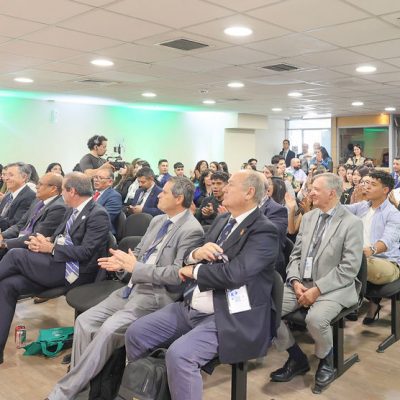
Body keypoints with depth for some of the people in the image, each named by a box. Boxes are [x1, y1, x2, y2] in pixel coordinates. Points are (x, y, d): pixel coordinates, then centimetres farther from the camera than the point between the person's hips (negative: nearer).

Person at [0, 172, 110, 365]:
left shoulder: (98, 215, -11)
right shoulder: (73, 211, 17)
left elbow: (85, 253, -18)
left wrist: (50, 248, -16)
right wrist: (43, 243, -3)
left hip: (74, 272, -9)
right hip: (59, 265, 9)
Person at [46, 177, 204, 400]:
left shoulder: (192, 230, -14)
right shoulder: (158, 220, 14)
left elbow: (178, 274, -20)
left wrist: (135, 267, -18)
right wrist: (123, 262, -2)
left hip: (157, 296, -9)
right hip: (133, 288, 9)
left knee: (109, 330, -25)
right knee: (85, 321, -4)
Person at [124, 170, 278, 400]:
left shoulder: (264, 231, -13)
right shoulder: (222, 221, 14)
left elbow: (234, 274, -25)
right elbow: (192, 260, 14)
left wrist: (194, 271, -10)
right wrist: (196, 254, -11)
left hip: (226, 318, -8)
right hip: (191, 308, 8)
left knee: (179, 354, -29)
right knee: (136, 333, 2)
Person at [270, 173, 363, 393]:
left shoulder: (352, 223, -8)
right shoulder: (308, 217, 10)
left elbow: (349, 269, -14)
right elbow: (296, 254, 11)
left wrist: (318, 289, -20)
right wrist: (295, 281, -7)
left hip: (333, 288, -5)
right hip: (301, 283, 6)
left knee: (315, 318, -34)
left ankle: (326, 360, 2)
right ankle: (297, 358, 8)